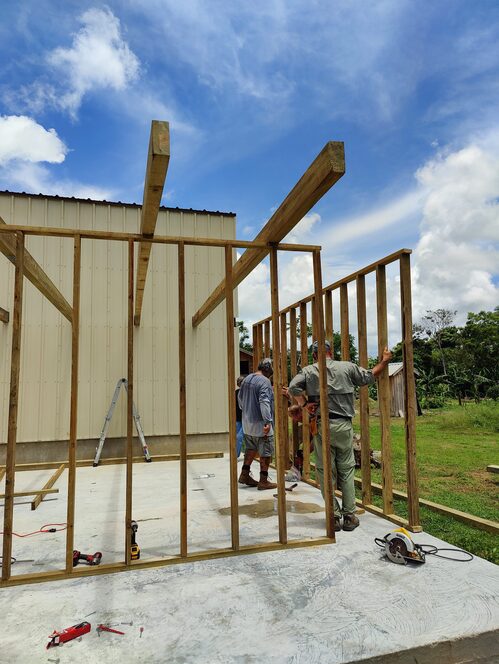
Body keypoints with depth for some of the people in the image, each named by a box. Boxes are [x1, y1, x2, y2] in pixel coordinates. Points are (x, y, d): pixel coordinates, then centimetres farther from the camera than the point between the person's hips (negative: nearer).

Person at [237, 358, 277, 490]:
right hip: (260, 424, -8)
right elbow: (264, 402, -27)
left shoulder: (246, 379, 9)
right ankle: (263, 481, 9)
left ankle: (244, 475, 25)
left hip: (247, 423, 8)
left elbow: (240, 398, 21)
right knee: (266, 452, 3)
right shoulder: (264, 381, -17)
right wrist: (268, 421, -29)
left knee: (251, 448, 22)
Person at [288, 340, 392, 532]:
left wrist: (304, 404, -2)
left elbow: (293, 387, -12)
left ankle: (334, 517, 12)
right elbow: (370, 377, 13)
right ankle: (349, 516, 13)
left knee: (326, 472, 8)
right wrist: (384, 361, 26)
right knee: (346, 470, 10)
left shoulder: (308, 371, 3)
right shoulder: (347, 367, 5)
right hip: (343, 425, 1)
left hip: (321, 426, 0)